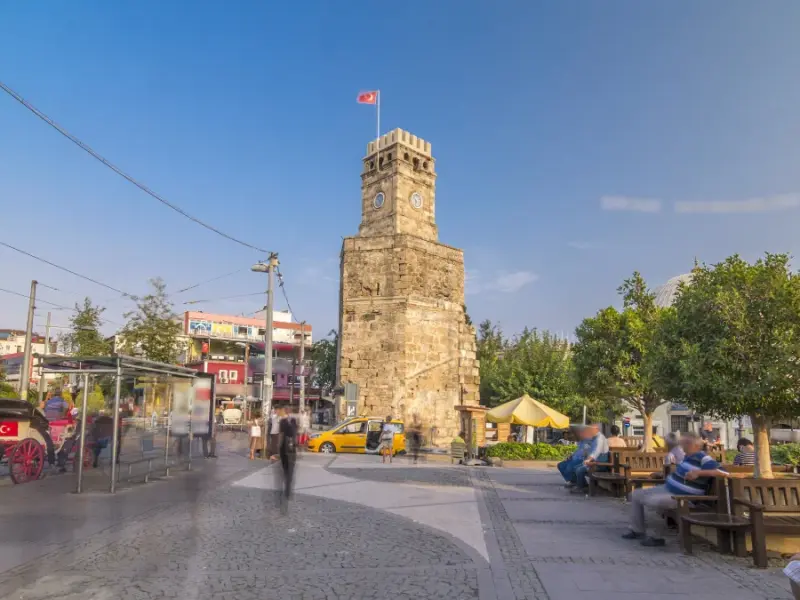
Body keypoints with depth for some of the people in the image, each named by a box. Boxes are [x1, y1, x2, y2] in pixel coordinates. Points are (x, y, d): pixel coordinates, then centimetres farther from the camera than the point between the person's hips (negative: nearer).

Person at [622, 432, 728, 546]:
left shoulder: (704, 459, -18)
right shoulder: (689, 456, 9)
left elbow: (724, 472, -31)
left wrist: (699, 473, -35)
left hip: (681, 497, -10)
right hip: (667, 488, 10)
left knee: (651, 501, -30)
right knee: (636, 494, 10)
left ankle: (658, 537, -10)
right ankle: (637, 530, 19)